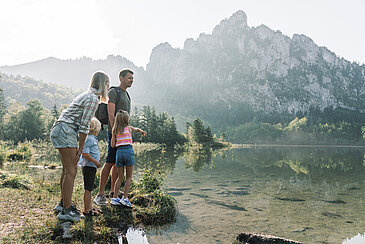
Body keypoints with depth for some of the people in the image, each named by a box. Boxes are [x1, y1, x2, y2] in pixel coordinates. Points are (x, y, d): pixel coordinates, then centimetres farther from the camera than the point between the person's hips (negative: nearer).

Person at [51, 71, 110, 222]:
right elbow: (84, 126, -16)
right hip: (65, 131, -10)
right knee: (70, 171, -8)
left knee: (69, 169, 16)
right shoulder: (93, 98, -13)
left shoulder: (89, 95, 18)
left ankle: (63, 203, 28)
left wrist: (77, 147, 18)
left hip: (60, 130, 10)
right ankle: (66, 211, -2)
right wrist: (80, 148, -10)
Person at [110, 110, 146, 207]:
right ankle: (125, 198, 0)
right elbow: (137, 129, 26)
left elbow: (112, 145, 9)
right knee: (129, 177, 5)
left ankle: (115, 198, 12)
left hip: (119, 151, 3)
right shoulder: (129, 128, 4)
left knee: (120, 177, 13)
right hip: (128, 151, -3)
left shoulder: (114, 131, 9)